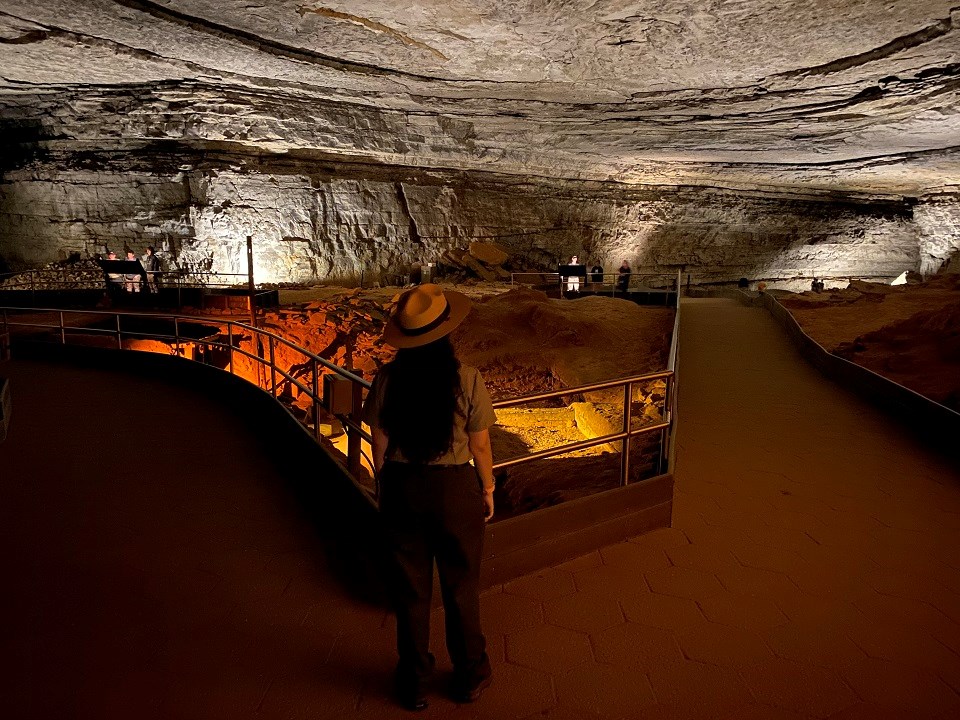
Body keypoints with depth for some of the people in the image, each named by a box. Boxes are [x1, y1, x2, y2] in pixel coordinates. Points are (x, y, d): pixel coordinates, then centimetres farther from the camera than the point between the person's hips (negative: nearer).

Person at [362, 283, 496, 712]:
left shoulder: (388, 379, -10)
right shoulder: (466, 379, -16)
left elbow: (379, 443, -3)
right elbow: (480, 446, -9)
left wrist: (385, 485, 13)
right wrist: (488, 490, 6)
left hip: (402, 488, 2)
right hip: (455, 488, -1)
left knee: (410, 588, 19)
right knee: (461, 586, 19)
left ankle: (414, 683, 37)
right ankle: (469, 676, 38)